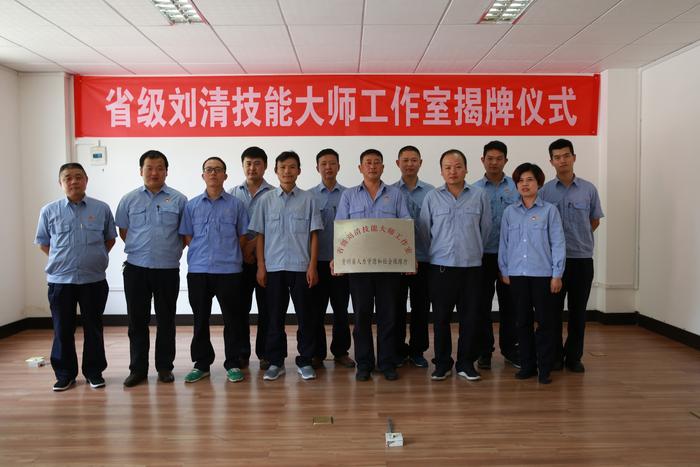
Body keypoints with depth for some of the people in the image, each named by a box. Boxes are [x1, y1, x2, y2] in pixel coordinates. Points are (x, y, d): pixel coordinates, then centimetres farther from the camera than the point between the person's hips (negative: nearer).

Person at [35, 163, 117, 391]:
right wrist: (61, 260, 4)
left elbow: (110, 238, 12)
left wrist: (96, 257, 3)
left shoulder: (102, 209, 0)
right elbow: (43, 242, 11)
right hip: (60, 280, 0)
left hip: (94, 279, 0)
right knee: (62, 330, 7)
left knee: (93, 328, 9)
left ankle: (94, 372, 21)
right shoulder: (49, 211, 0)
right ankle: (65, 374, 21)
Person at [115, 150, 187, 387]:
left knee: (166, 320, 8)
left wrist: (171, 251, 1)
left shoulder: (179, 200, 0)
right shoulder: (129, 199, 4)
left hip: (168, 268, -1)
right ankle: (138, 368, 19)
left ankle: (164, 367, 20)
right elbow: (123, 231, 12)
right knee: (137, 320, 8)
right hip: (136, 268, 1)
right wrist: (141, 250, 8)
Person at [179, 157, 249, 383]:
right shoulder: (192, 205, 8)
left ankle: (233, 364, 17)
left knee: (233, 319, 4)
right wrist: (202, 254, 4)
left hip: (229, 271, -2)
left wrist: (230, 255, 5)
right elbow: (187, 237, 10)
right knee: (200, 320, 10)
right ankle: (201, 364, 23)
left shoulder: (236, 204, 3)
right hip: (198, 271, 2)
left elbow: (243, 237, 6)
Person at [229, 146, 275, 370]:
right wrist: (241, 250, -5)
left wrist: (253, 243, -14)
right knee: (240, 307, 6)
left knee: (266, 307, 4)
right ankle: (241, 353, 17)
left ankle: (265, 353, 14)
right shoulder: (233, 194, 10)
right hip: (239, 258, 2)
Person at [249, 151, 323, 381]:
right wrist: (261, 266, 1)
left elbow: (314, 235, 1)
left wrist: (312, 266, -5)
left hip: (301, 267, -1)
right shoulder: (266, 200, 6)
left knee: (305, 316, 4)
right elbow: (260, 235, 7)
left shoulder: (308, 199, 2)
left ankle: (305, 361, 17)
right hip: (274, 267, 1)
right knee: (275, 316, 8)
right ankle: (275, 362, 19)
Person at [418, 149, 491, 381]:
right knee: (441, 317, 6)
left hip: (471, 266, 1)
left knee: (470, 317, 7)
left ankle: (466, 362, 21)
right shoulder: (431, 197, 1)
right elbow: (423, 231, 6)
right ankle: (442, 363, 20)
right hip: (441, 267, 0)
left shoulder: (480, 196, 2)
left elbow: (485, 229, 8)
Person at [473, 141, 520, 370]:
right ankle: (484, 350, 18)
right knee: (483, 304, 6)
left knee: (508, 303, 10)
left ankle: (509, 348, 24)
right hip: (483, 255, 0)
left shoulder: (517, 187, 2)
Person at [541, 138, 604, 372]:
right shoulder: (544, 191, -1)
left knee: (578, 311, 8)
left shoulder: (589, 189, 2)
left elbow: (595, 221, 14)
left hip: (582, 258, 1)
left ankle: (574, 356, 20)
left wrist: (576, 238, 13)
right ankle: (554, 355, 19)